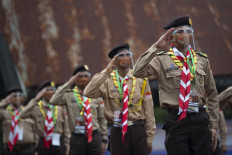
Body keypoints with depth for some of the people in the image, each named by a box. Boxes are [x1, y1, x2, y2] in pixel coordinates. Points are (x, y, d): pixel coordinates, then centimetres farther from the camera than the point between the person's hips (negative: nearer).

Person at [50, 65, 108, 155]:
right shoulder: (69, 95, 2)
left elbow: (102, 119, 11)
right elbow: (53, 101, -18)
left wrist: (104, 139, 7)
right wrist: (68, 83, -15)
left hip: (94, 137, 2)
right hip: (77, 138, -2)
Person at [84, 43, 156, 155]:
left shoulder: (140, 79, 4)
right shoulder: (107, 80, 1)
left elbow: (148, 109, 5)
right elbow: (88, 93, -17)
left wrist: (149, 137, 3)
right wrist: (106, 71, -19)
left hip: (138, 130, 1)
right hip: (117, 132, -1)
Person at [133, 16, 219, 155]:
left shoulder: (202, 60, 12)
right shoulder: (162, 60, 1)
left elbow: (212, 95, 17)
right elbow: (138, 72, -17)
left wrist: (214, 126, 13)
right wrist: (156, 47, -19)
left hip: (200, 119, 3)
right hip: (176, 121, -3)